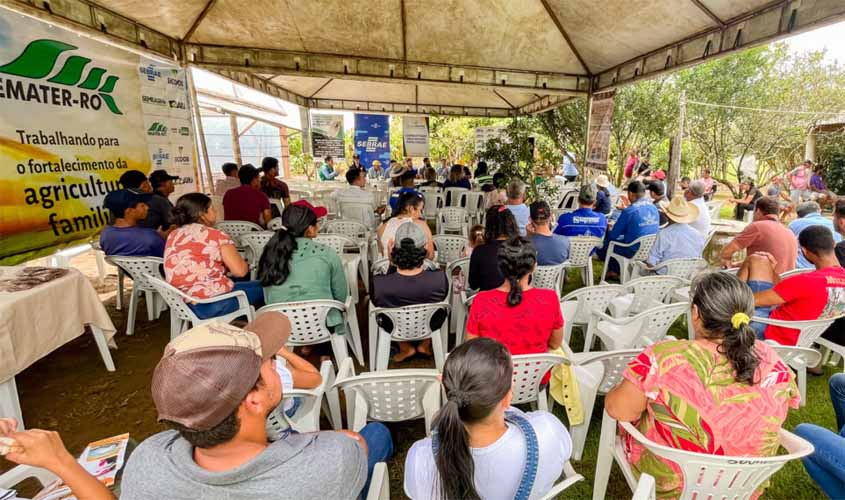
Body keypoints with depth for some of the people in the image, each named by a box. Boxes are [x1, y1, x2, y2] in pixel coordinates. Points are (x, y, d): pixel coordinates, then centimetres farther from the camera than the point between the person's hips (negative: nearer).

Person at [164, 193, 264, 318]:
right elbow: (240, 271, -15)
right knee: (261, 288, 9)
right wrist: (245, 264, 6)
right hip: (210, 304, -8)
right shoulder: (215, 235, -12)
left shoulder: (173, 235, 8)